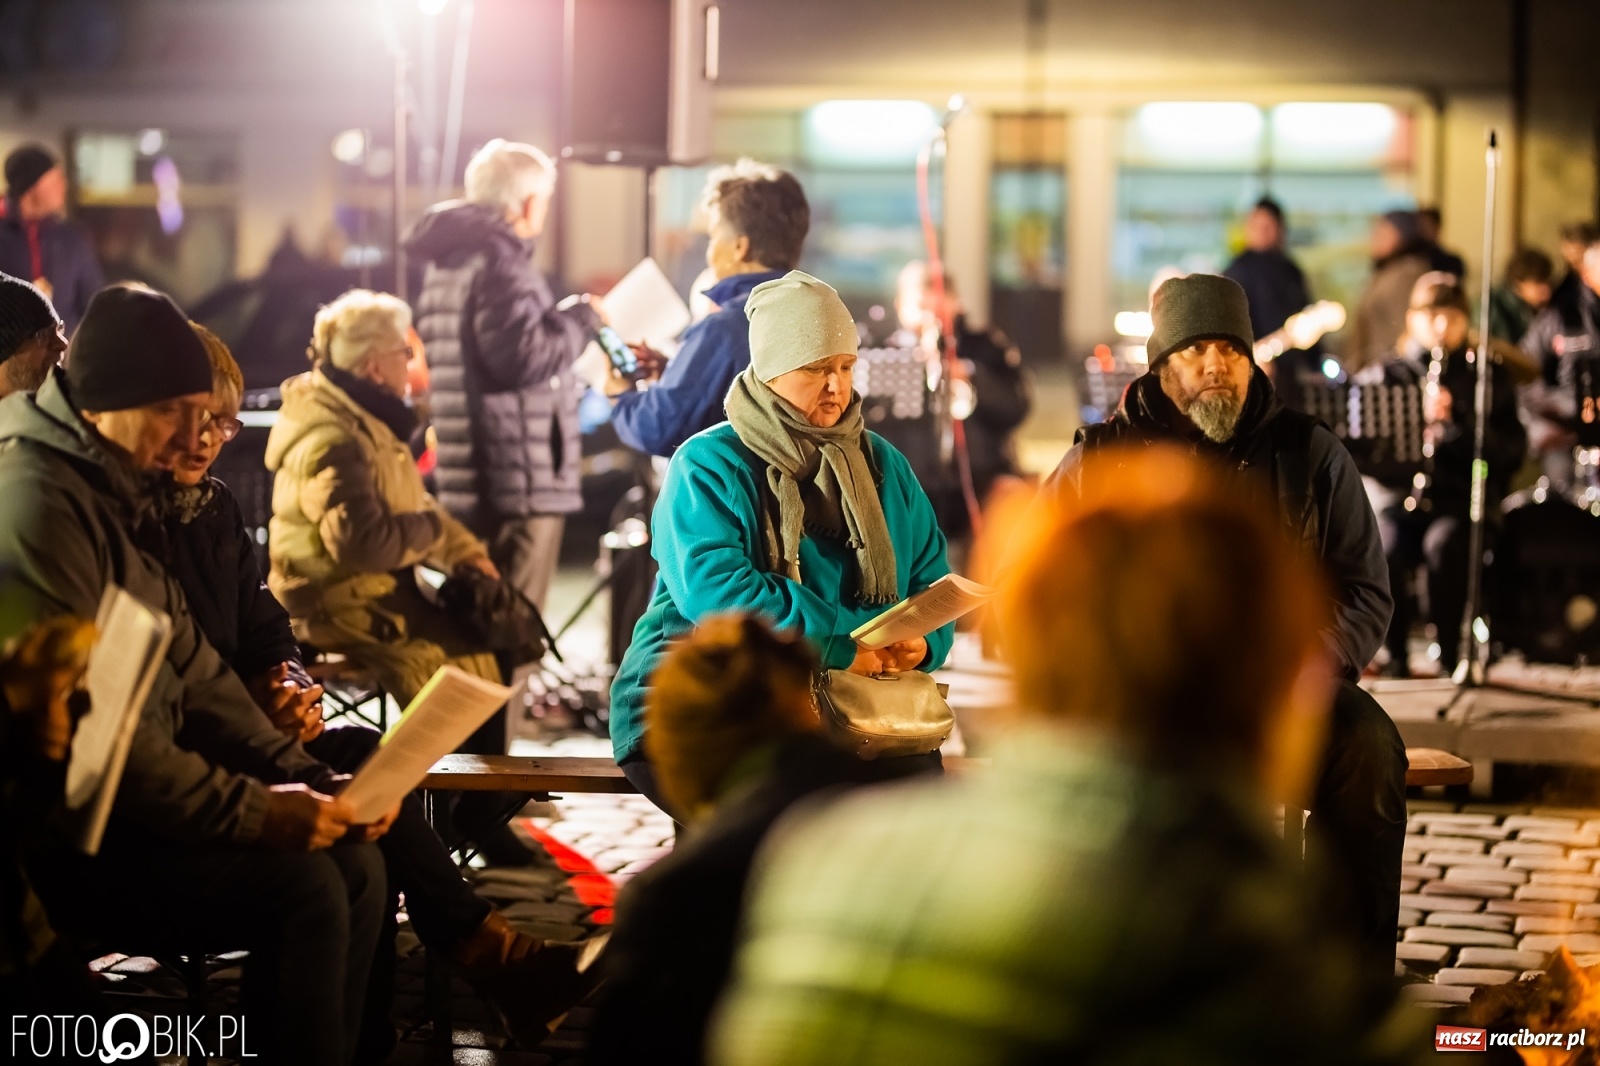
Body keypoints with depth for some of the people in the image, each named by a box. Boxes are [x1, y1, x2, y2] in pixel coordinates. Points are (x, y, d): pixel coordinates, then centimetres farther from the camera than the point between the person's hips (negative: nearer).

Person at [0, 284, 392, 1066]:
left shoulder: (121, 495, 14)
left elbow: (194, 672, 15)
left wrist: (305, 779, 3)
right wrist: (250, 810, -22)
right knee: (299, 886, -20)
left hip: (134, 802, 10)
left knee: (355, 863, -1)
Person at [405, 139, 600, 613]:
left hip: (463, 483, 10)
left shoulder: (447, 261, 18)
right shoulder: (500, 260, -14)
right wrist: (581, 320, -8)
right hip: (519, 484, -10)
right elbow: (522, 356, -24)